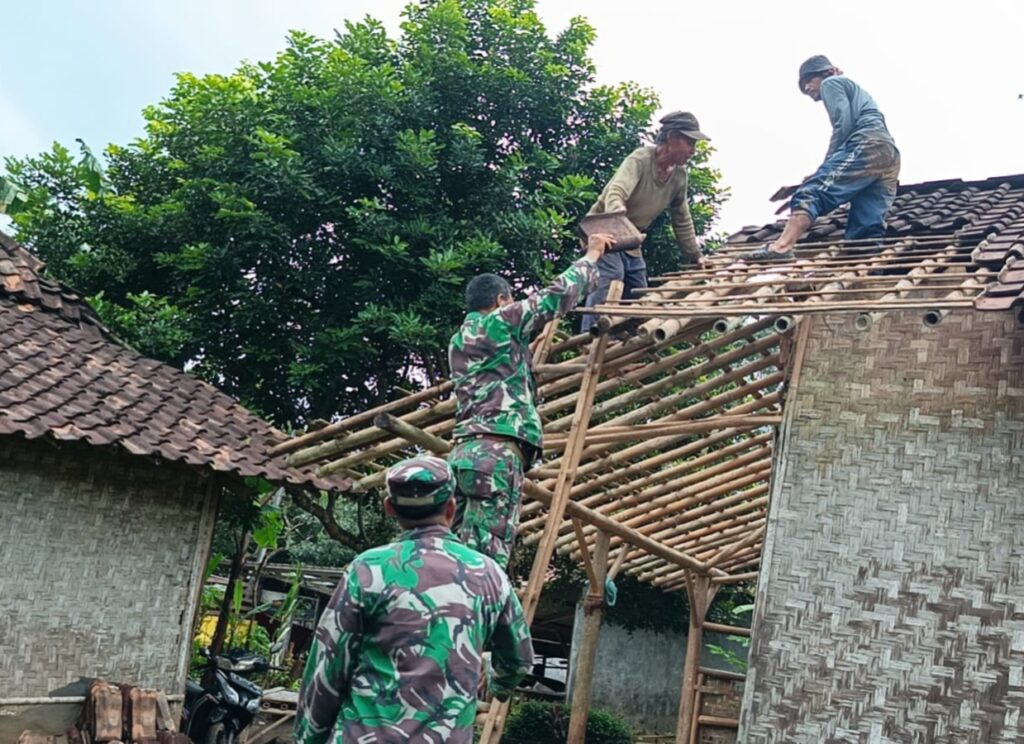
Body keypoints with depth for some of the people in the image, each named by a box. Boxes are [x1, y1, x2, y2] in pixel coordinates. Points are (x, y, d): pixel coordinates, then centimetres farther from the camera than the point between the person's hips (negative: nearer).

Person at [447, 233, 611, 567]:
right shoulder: (500, 321, 3)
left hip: (463, 453, 8)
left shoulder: (459, 341, 26)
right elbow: (558, 295, 7)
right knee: (484, 562, -13)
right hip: (496, 452, -8)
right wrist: (591, 256, 21)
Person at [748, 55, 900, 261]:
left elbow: (844, 124, -4)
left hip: (867, 145, -9)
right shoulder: (856, 91, 42)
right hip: (889, 154, 9)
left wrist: (829, 163, 0)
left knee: (812, 192, -23)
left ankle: (781, 246, -40)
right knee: (866, 231, -3)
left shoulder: (831, 83, 14)